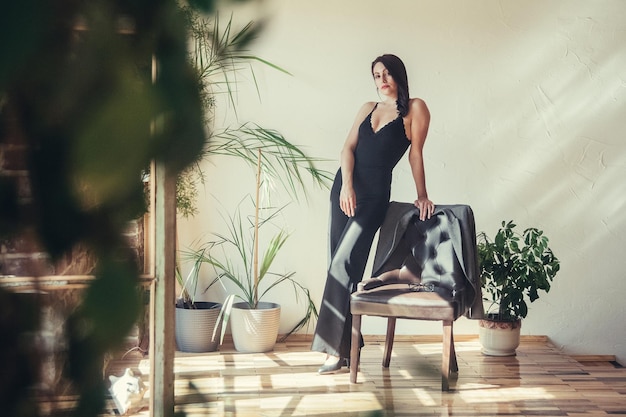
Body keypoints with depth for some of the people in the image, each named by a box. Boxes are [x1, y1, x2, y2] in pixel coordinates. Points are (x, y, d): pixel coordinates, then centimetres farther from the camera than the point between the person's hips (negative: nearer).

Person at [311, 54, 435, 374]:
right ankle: (348, 344, 13)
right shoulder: (368, 109, 17)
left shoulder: (415, 109, 1)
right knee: (341, 266, 4)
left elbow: (416, 153, 0)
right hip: (344, 187, 6)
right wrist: (347, 185, -10)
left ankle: (336, 347, -13)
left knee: (342, 264, -16)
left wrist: (422, 196, 0)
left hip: (374, 192, -6)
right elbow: (348, 147, 6)